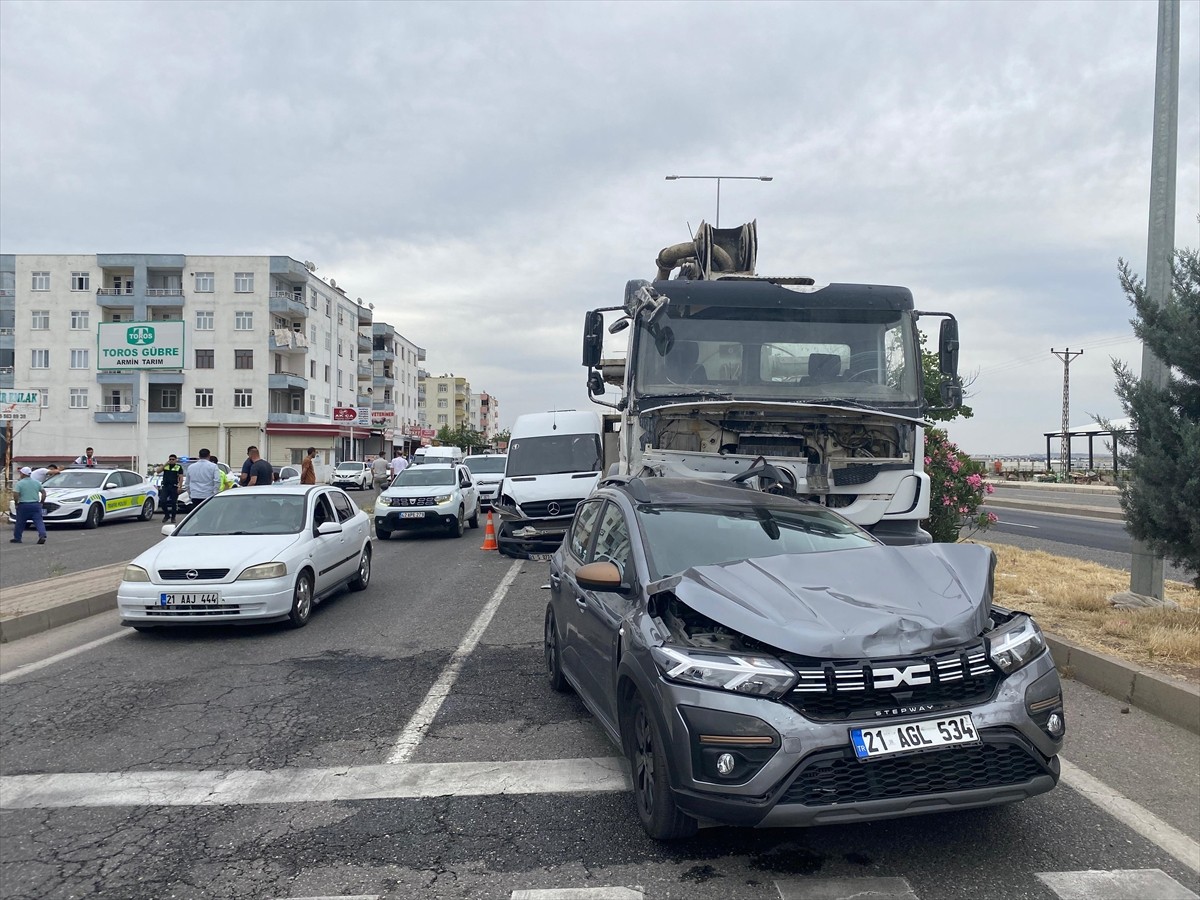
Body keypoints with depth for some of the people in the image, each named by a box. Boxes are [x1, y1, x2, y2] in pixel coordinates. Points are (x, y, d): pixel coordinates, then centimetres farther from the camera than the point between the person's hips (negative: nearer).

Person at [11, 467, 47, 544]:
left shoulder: (19, 483, -4)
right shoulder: (37, 482, 9)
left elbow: (16, 494, -14)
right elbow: (43, 492, 10)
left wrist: (16, 503, -1)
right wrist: (41, 502, 16)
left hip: (23, 505, -3)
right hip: (36, 505, 3)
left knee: (20, 523, 11)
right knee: (38, 521, -3)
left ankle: (17, 538, 21)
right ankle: (42, 535, -20)